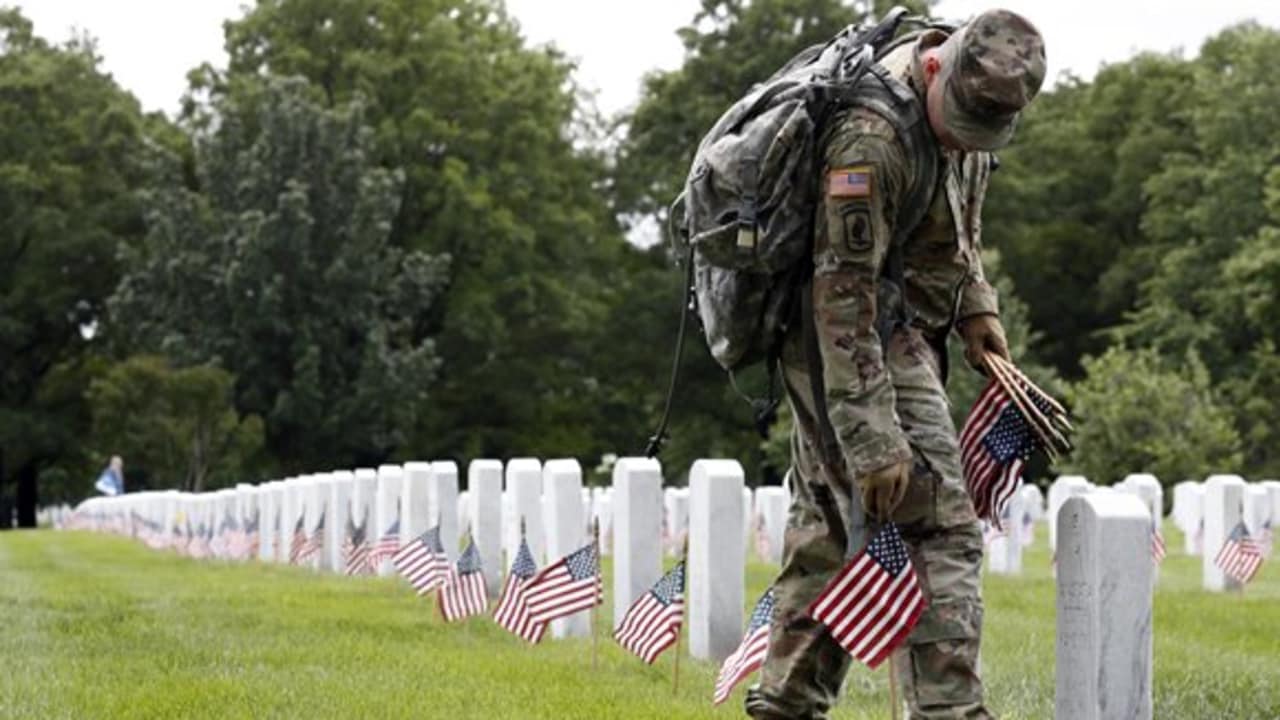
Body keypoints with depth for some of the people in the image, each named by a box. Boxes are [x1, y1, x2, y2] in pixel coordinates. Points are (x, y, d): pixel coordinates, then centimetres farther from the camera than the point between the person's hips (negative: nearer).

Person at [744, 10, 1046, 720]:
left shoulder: (962, 112, 2)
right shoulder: (872, 139, -27)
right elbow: (843, 295, -29)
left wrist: (976, 306, 7)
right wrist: (874, 441, -31)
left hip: (905, 336, 9)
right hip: (854, 345, -9)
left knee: (828, 525, 14)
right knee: (936, 530, -14)